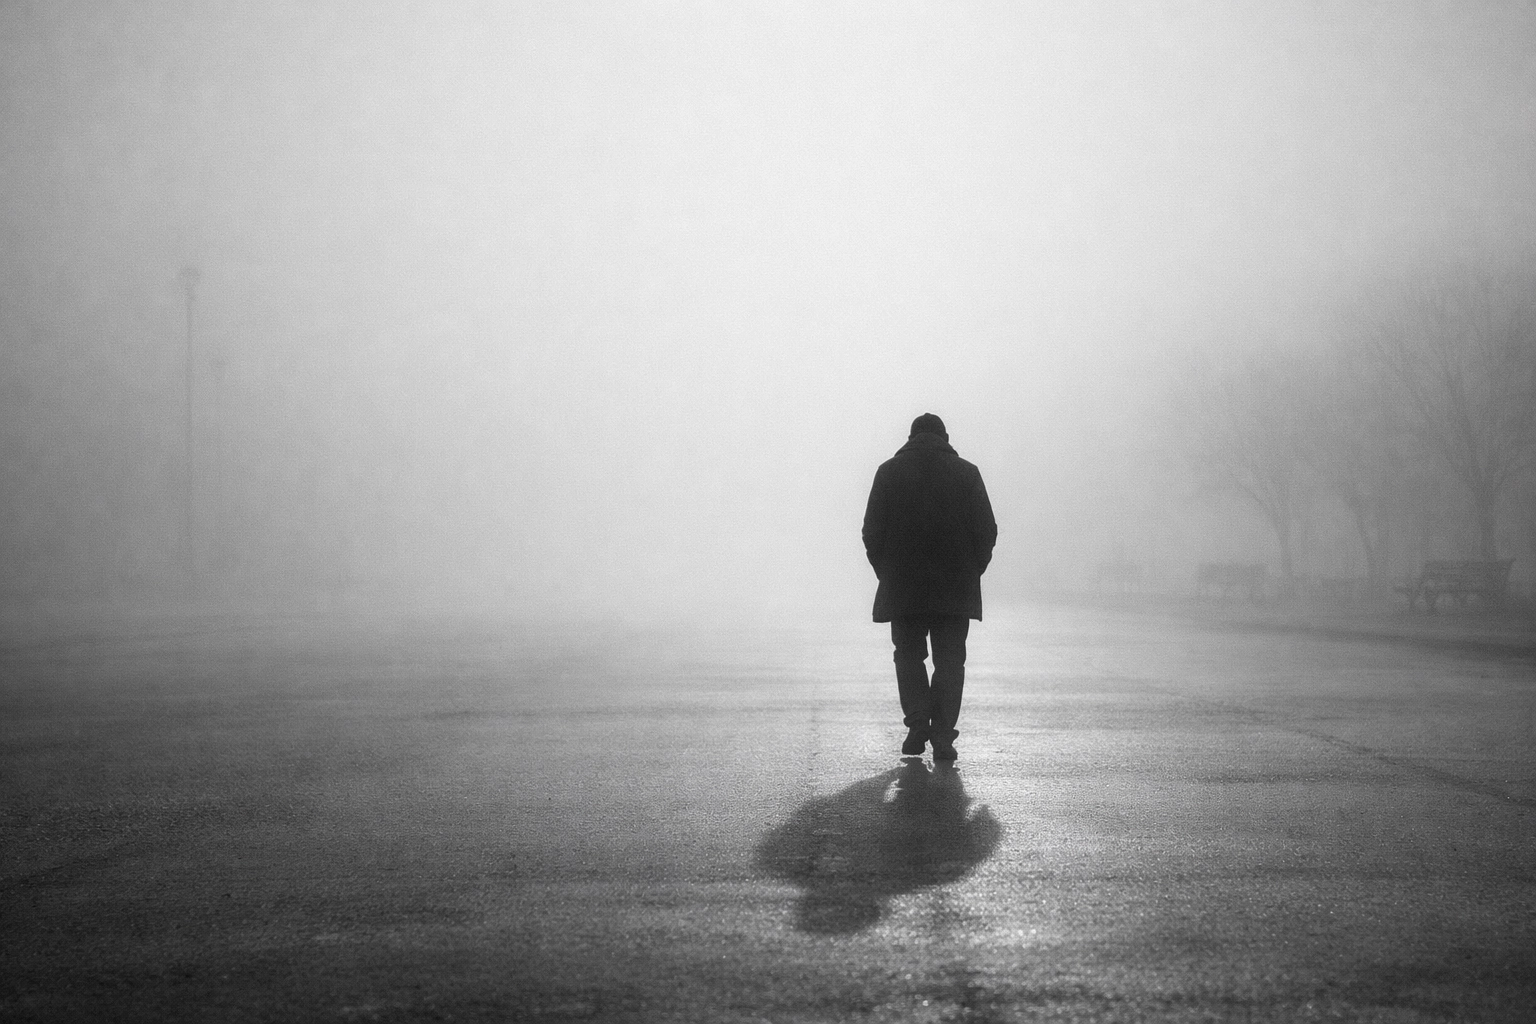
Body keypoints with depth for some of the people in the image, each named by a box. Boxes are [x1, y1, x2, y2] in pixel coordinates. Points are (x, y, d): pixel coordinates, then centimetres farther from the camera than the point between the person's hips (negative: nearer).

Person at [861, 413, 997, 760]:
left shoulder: (889, 471, 2)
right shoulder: (966, 472, 2)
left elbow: (872, 530, 0)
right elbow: (987, 530, 0)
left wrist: (885, 571, 10)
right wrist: (971, 572, 11)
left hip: (902, 586, 0)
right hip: (956, 588, 0)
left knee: (909, 656, 14)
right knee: (950, 661, 5)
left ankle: (918, 722, -2)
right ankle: (943, 737, -2)